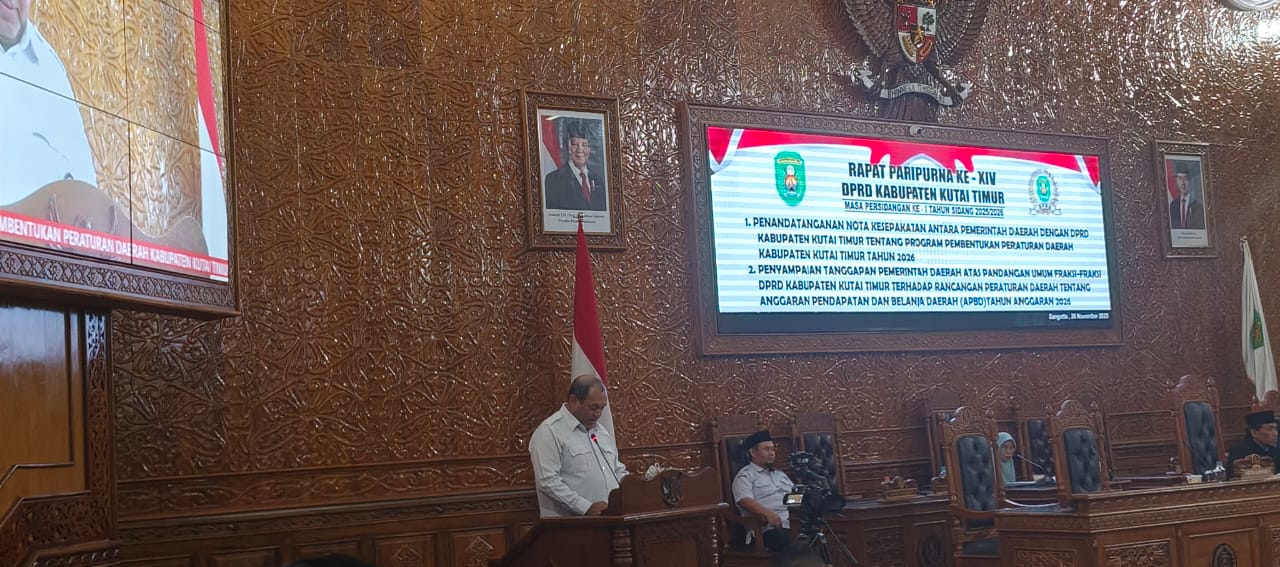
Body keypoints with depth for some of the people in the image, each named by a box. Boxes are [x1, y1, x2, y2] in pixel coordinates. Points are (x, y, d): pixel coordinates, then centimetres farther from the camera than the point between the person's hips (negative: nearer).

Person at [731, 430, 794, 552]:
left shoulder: (780, 475, 32)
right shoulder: (745, 476, 8)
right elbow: (745, 501, -10)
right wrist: (767, 513, -27)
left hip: (794, 524, 7)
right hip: (769, 529, -7)